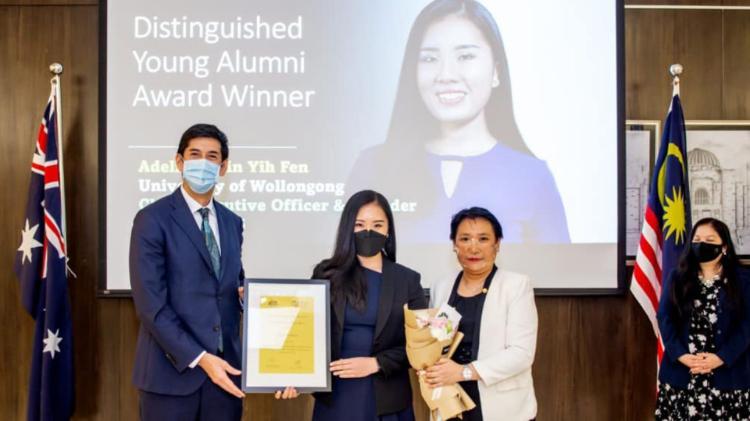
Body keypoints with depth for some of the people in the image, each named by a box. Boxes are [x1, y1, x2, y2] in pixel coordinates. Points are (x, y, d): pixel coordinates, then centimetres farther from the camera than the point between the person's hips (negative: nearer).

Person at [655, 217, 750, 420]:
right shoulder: (677, 277, 10)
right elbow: (664, 317, 3)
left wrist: (721, 357, -14)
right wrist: (680, 354, -11)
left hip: (727, 374, -1)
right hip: (681, 372, 2)